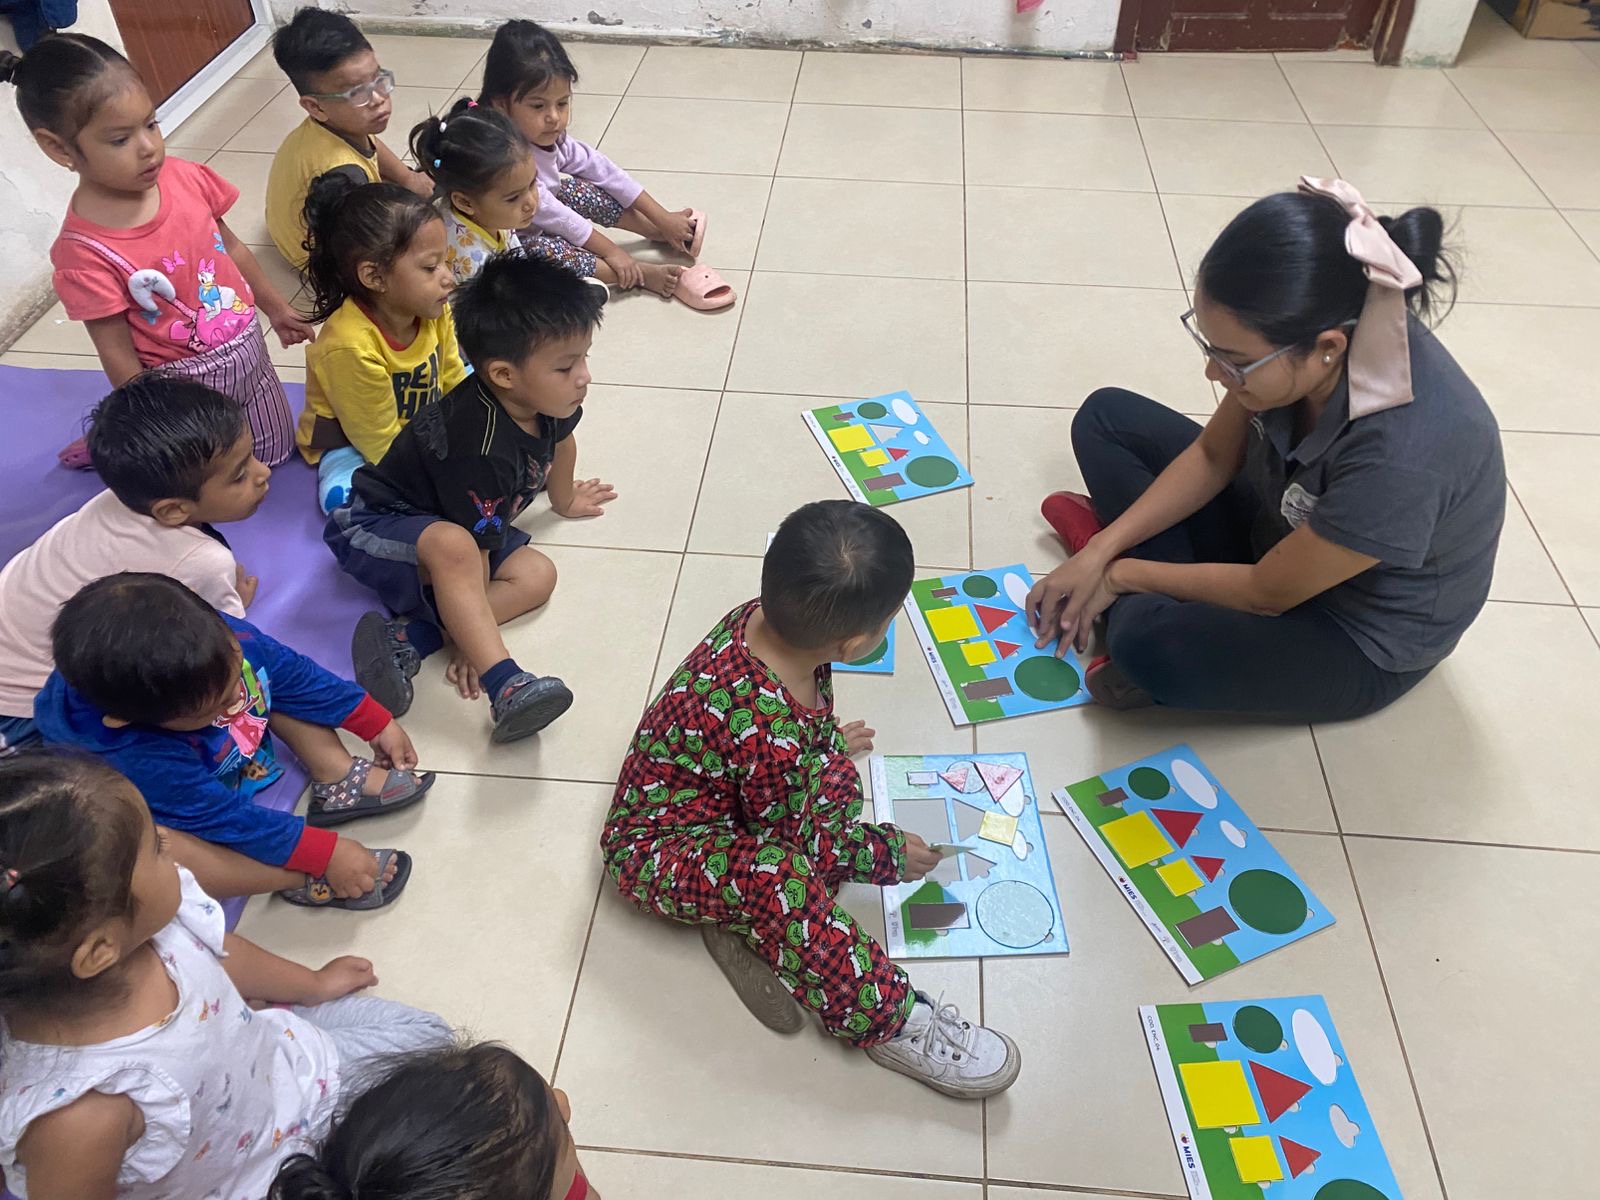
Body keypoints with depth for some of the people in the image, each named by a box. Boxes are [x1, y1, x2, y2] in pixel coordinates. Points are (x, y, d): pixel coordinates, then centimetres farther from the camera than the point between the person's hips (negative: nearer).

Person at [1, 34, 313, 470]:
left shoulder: (187, 179, -12)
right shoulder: (85, 251, -25)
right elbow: (118, 356, -19)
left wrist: (276, 309, 16)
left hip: (248, 348, 6)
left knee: (276, 451, 25)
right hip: (186, 384, -6)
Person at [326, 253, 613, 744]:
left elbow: (560, 441, 14)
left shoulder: (548, 399, -11)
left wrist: (565, 501, 32)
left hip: (452, 519, 9)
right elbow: (477, 546, -29)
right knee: (453, 547, -40)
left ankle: (407, 637, -21)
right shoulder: (481, 450, -35)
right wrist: (476, 639, -21)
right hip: (370, 528, -9)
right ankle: (507, 687, -44)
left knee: (537, 575, -11)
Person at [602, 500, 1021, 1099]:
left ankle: (745, 921, -5)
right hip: (653, 848, -9)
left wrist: (829, 740, 27)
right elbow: (797, 841, -20)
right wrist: (889, 853, -6)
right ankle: (888, 1021, -19)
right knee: (776, 880, -34)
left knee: (834, 775, -5)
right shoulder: (772, 730, -39)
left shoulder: (763, 617, -16)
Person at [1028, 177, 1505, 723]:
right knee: (1105, 417, 2)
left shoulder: (1402, 454, -40)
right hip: (1283, 528, 7)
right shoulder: (1298, 336, -21)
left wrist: (1119, 573, -13)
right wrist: (1101, 550, -12)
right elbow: (1213, 454, -3)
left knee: (1151, 645, -35)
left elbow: (1266, 593, -25)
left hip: (1363, 645, -7)